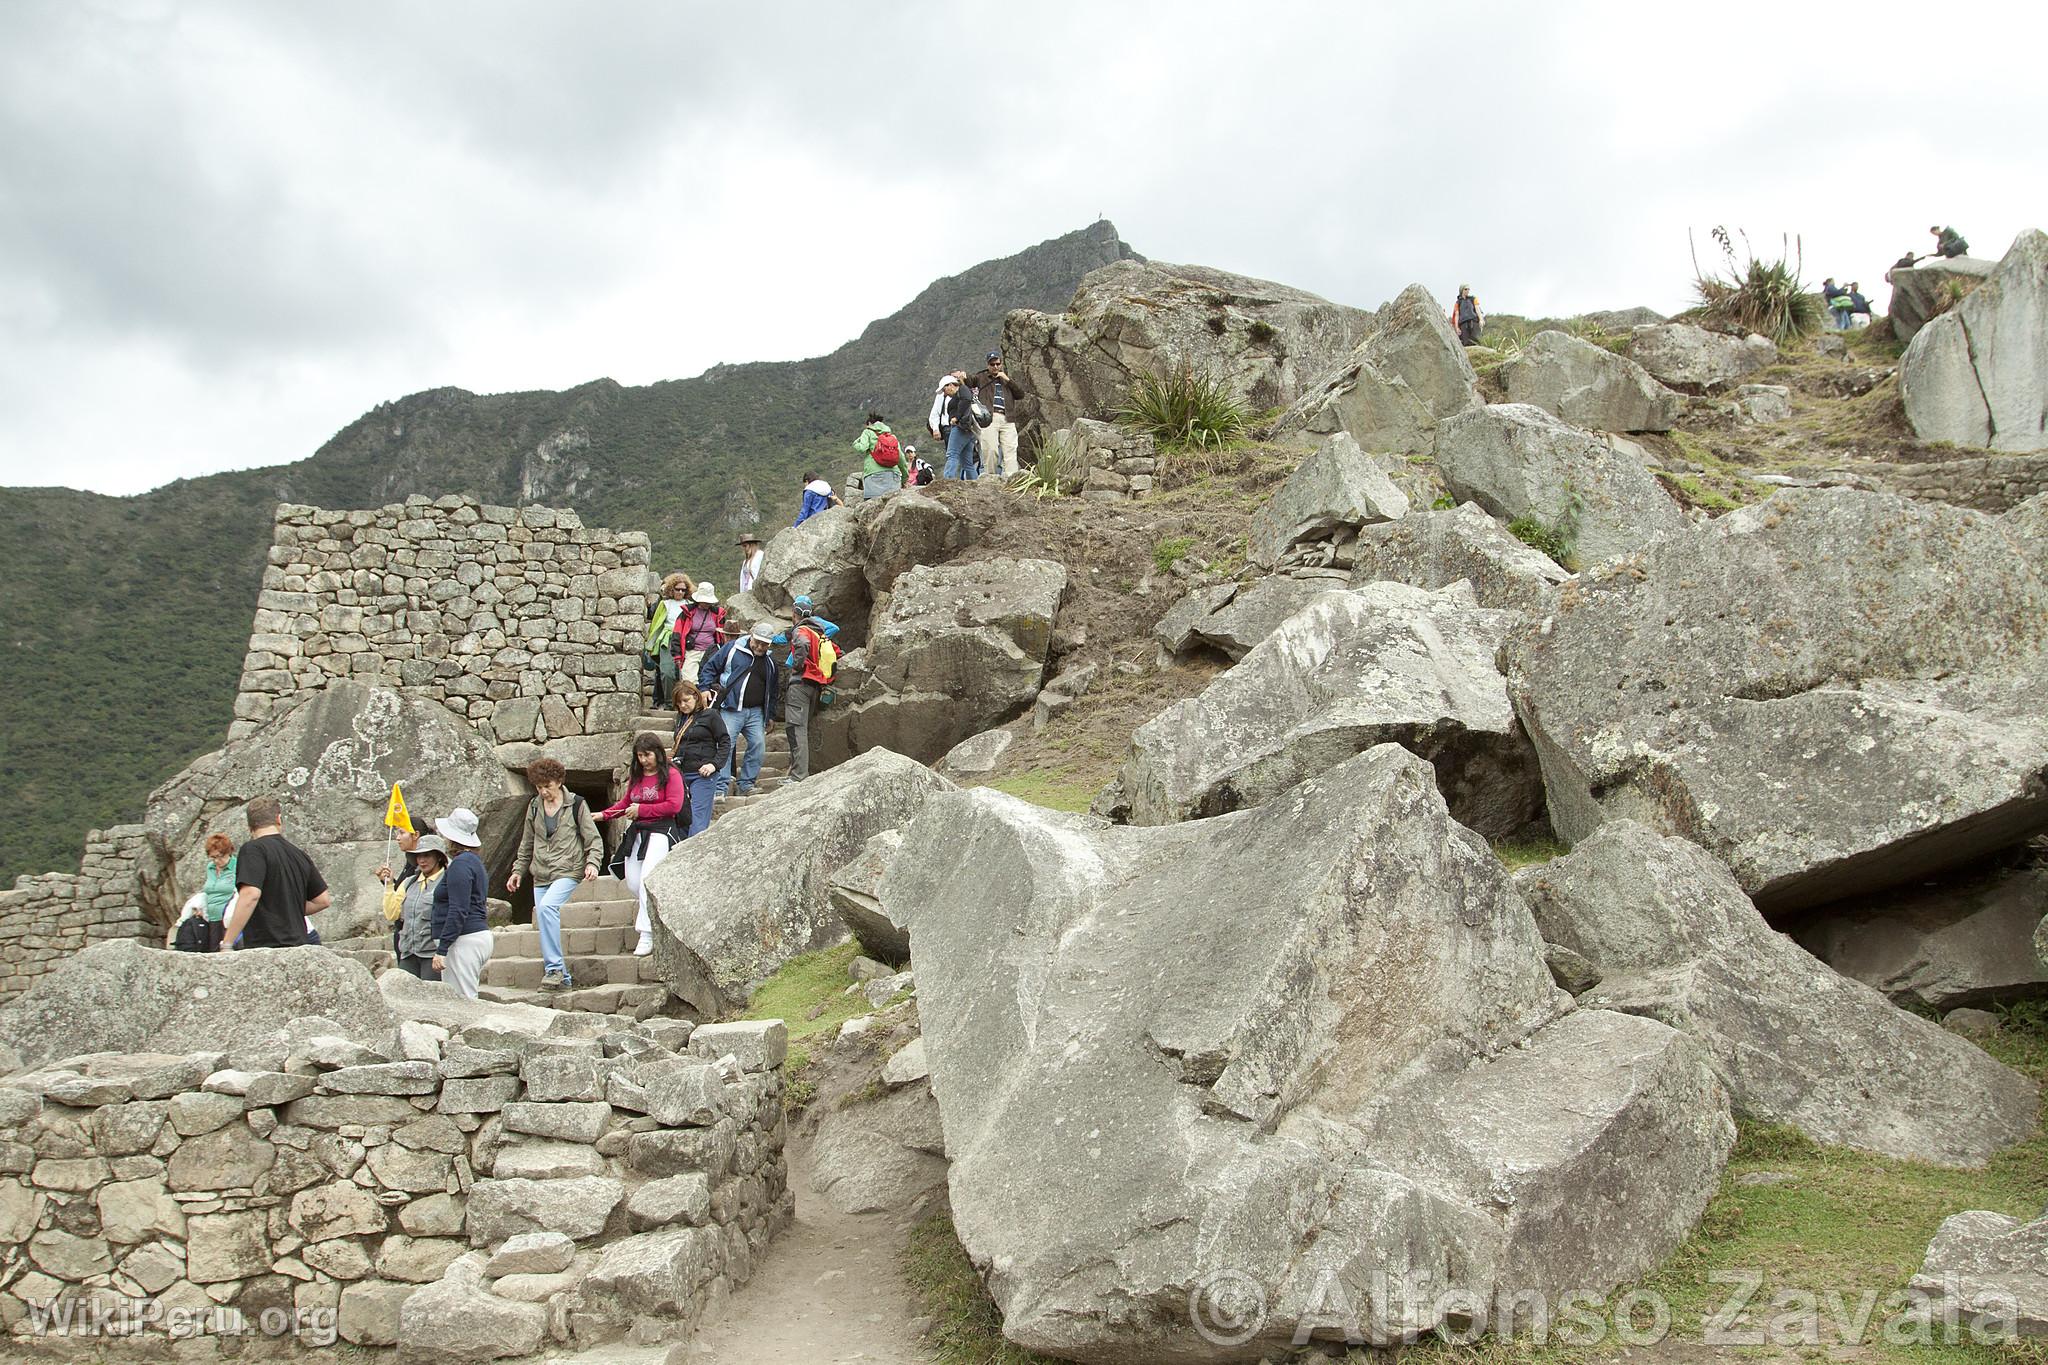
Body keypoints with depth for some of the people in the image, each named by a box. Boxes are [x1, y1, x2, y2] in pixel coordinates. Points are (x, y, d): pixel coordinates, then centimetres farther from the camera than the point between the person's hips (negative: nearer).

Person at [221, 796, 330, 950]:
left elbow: (250, 895, -21)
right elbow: (323, 900, 17)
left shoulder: (253, 849, -7)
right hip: (297, 946, 7)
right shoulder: (299, 854, 13)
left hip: (263, 946, -7)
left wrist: (226, 944, -19)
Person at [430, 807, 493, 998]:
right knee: (468, 1001, 10)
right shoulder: (474, 861, 19)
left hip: (464, 940, -10)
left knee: (462, 1003, -9)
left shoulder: (460, 864, -12)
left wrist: (441, 949, -20)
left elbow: (458, 912, -20)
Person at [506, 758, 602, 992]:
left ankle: (554, 968, -25)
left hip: (567, 871, -6)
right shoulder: (534, 807, 13)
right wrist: (518, 870, 20)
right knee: (544, 923, 1)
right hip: (541, 875, 6)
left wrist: (592, 863, -15)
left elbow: (593, 839, 0)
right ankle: (563, 977, 11)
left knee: (546, 907, -29)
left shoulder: (576, 805, -1)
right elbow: (527, 844, 24)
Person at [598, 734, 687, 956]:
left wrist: (641, 809, -13)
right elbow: (625, 803, 22)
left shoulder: (670, 775, -6)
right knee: (632, 884, 5)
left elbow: (674, 805, -14)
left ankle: (646, 936, -15)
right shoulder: (636, 777, 15)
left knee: (647, 879, -17)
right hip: (636, 832, 7)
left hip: (660, 831, -7)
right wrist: (603, 814, 7)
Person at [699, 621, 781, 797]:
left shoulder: (770, 662, 15)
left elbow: (772, 691, 23)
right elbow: (710, 667, 5)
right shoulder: (732, 649, 1)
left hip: (756, 712, 4)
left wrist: (769, 716, 20)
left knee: (758, 744, -4)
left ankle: (746, 784, 9)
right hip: (731, 710, -4)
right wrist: (706, 689, -6)